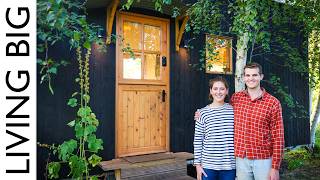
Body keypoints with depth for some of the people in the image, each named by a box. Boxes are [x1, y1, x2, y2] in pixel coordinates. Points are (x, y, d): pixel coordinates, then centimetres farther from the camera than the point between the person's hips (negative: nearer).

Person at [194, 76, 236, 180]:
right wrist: (198, 164, -3)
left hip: (229, 166, 1)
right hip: (208, 165, -1)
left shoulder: (233, 110, 1)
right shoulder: (203, 113, -3)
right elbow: (197, 141, -2)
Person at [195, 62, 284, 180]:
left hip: (263, 160, -2)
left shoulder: (273, 103, -6)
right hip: (241, 159, 3)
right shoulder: (235, 98, 3)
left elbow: (278, 137, -6)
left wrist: (275, 167, -8)